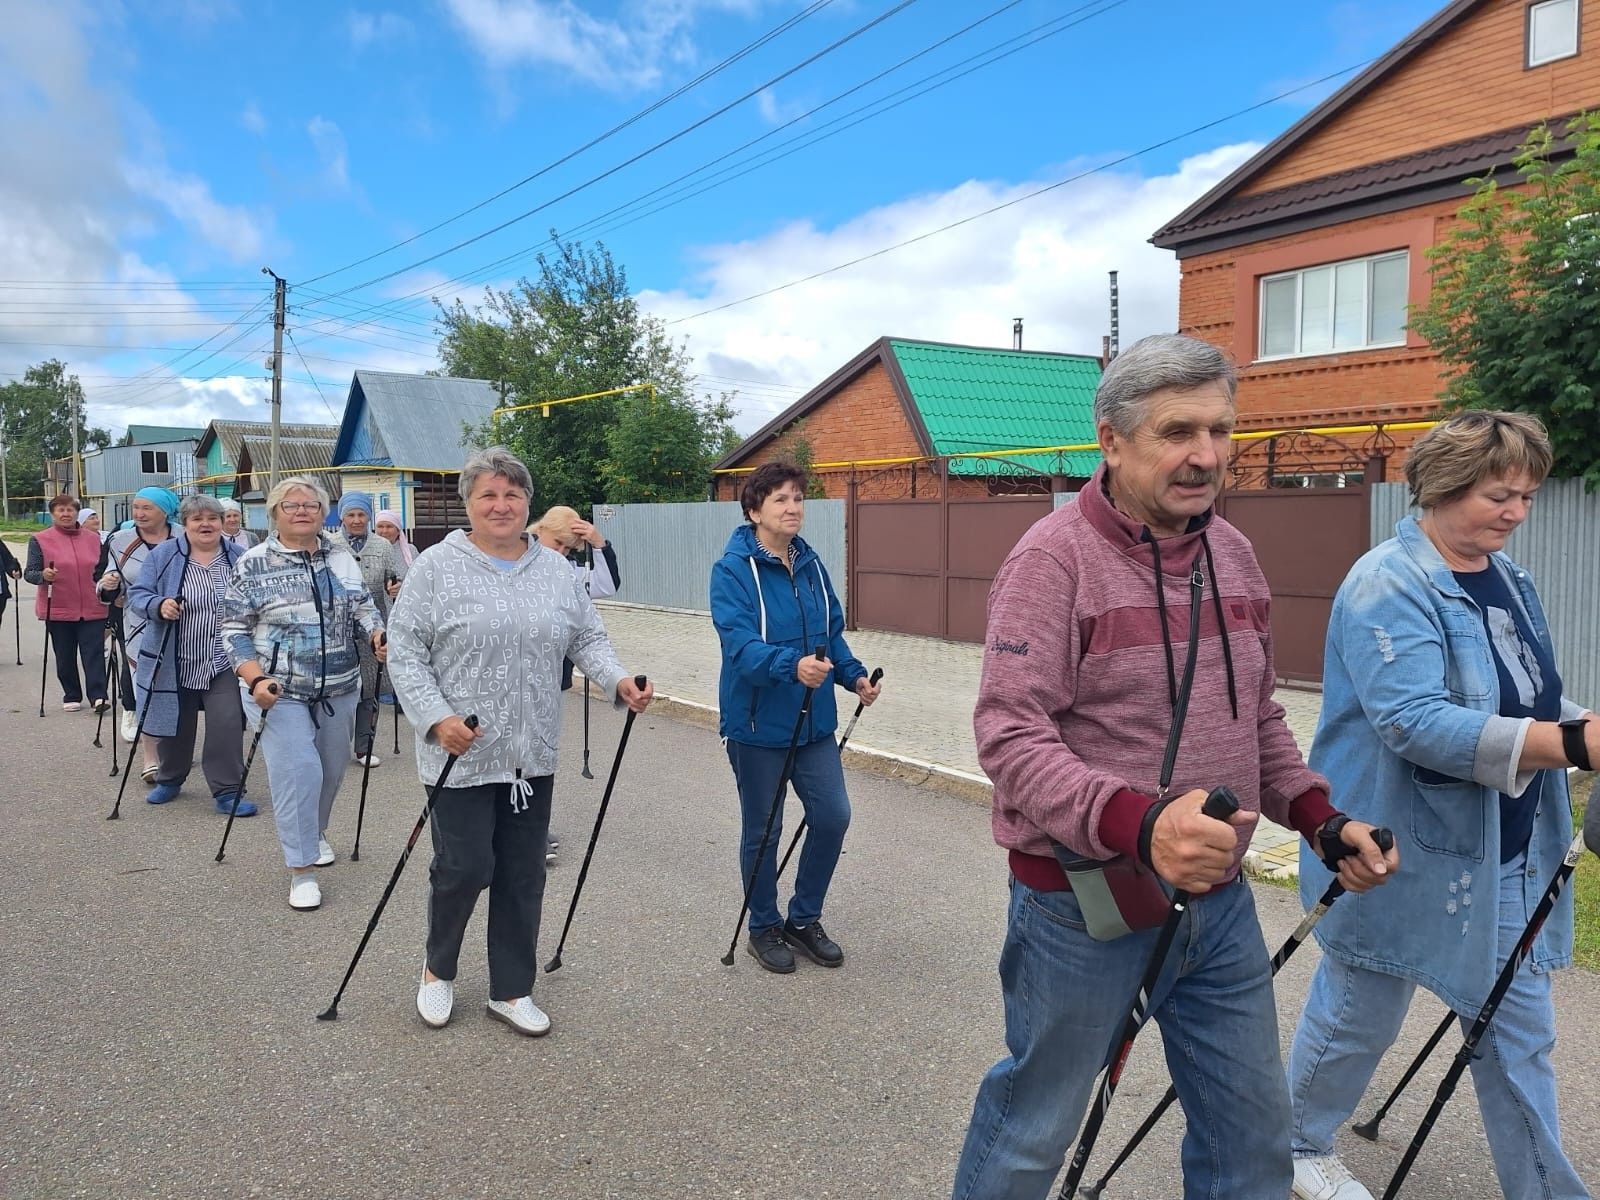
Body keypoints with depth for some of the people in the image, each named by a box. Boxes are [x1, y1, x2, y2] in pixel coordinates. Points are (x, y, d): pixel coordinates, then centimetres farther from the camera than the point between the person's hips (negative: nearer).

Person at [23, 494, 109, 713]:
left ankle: (98, 696, -9)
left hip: (92, 610, 1)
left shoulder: (92, 539, 11)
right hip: (58, 610, -1)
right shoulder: (40, 540, 1)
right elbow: (29, 573, -4)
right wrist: (43, 575, -23)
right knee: (65, 658, 8)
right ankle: (71, 697, 19)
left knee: (94, 654, -6)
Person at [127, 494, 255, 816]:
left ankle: (227, 791, 2)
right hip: (174, 663, 0)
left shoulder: (239, 557, 4)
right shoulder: (163, 556, -2)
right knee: (175, 726, 14)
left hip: (224, 663, 0)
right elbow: (137, 596, -3)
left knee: (227, 726, -8)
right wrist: (158, 606, -24)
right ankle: (169, 779, 37)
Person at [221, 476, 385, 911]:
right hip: (280, 690, -4)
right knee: (297, 772, -12)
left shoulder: (341, 557, 6)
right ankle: (302, 868, -3)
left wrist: (378, 635, -8)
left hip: (338, 687, 5)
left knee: (332, 768, 15)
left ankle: (315, 834, 41)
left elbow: (363, 605, 12)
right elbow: (234, 629, -5)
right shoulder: (253, 564, -6)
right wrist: (255, 679, -17)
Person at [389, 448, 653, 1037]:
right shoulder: (436, 566, -5)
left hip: (532, 755, 4)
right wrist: (436, 718, -19)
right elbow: (405, 652, -7)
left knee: (523, 875, 9)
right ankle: (437, 968, 26)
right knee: (464, 867, -2)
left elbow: (587, 638, 10)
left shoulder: (555, 569, 8)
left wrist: (618, 681, -8)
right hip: (461, 754, -4)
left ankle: (511, 990, 24)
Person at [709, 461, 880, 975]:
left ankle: (804, 919, 27)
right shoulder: (732, 570, -14)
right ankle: (764, 928, 29)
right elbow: (740, 643, -26)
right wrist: (792, 665, -43)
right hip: (758, 724, -6)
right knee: (762, 831, 8)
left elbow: (832, 632, 14)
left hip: (814, 721, 6)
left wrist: (853, 675, -3)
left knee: (833, 816, 5)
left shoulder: (811, 564, 5)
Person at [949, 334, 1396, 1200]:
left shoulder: (1233, 554, 6)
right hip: (1084, 906, -6)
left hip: (1218, 901, 7)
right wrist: (1137, 822, -38)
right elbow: (1010, 738, -25)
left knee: (1252, 1131, 19)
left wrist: (1321, 817, 3)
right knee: (1034, 1129, 12)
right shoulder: (1053, 558, -16)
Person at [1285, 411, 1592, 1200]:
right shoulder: (1388, 586, -20)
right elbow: (1416, 721, -32)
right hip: (1405, 858, -7)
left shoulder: (1506, 575, 8)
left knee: (1519, 1033, 15)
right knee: (1359, 1017, 12)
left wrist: (1583, 726, -3)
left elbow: (1530, 699, 17)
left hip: (1509, 855, 7)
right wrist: (1573, 744, -37)